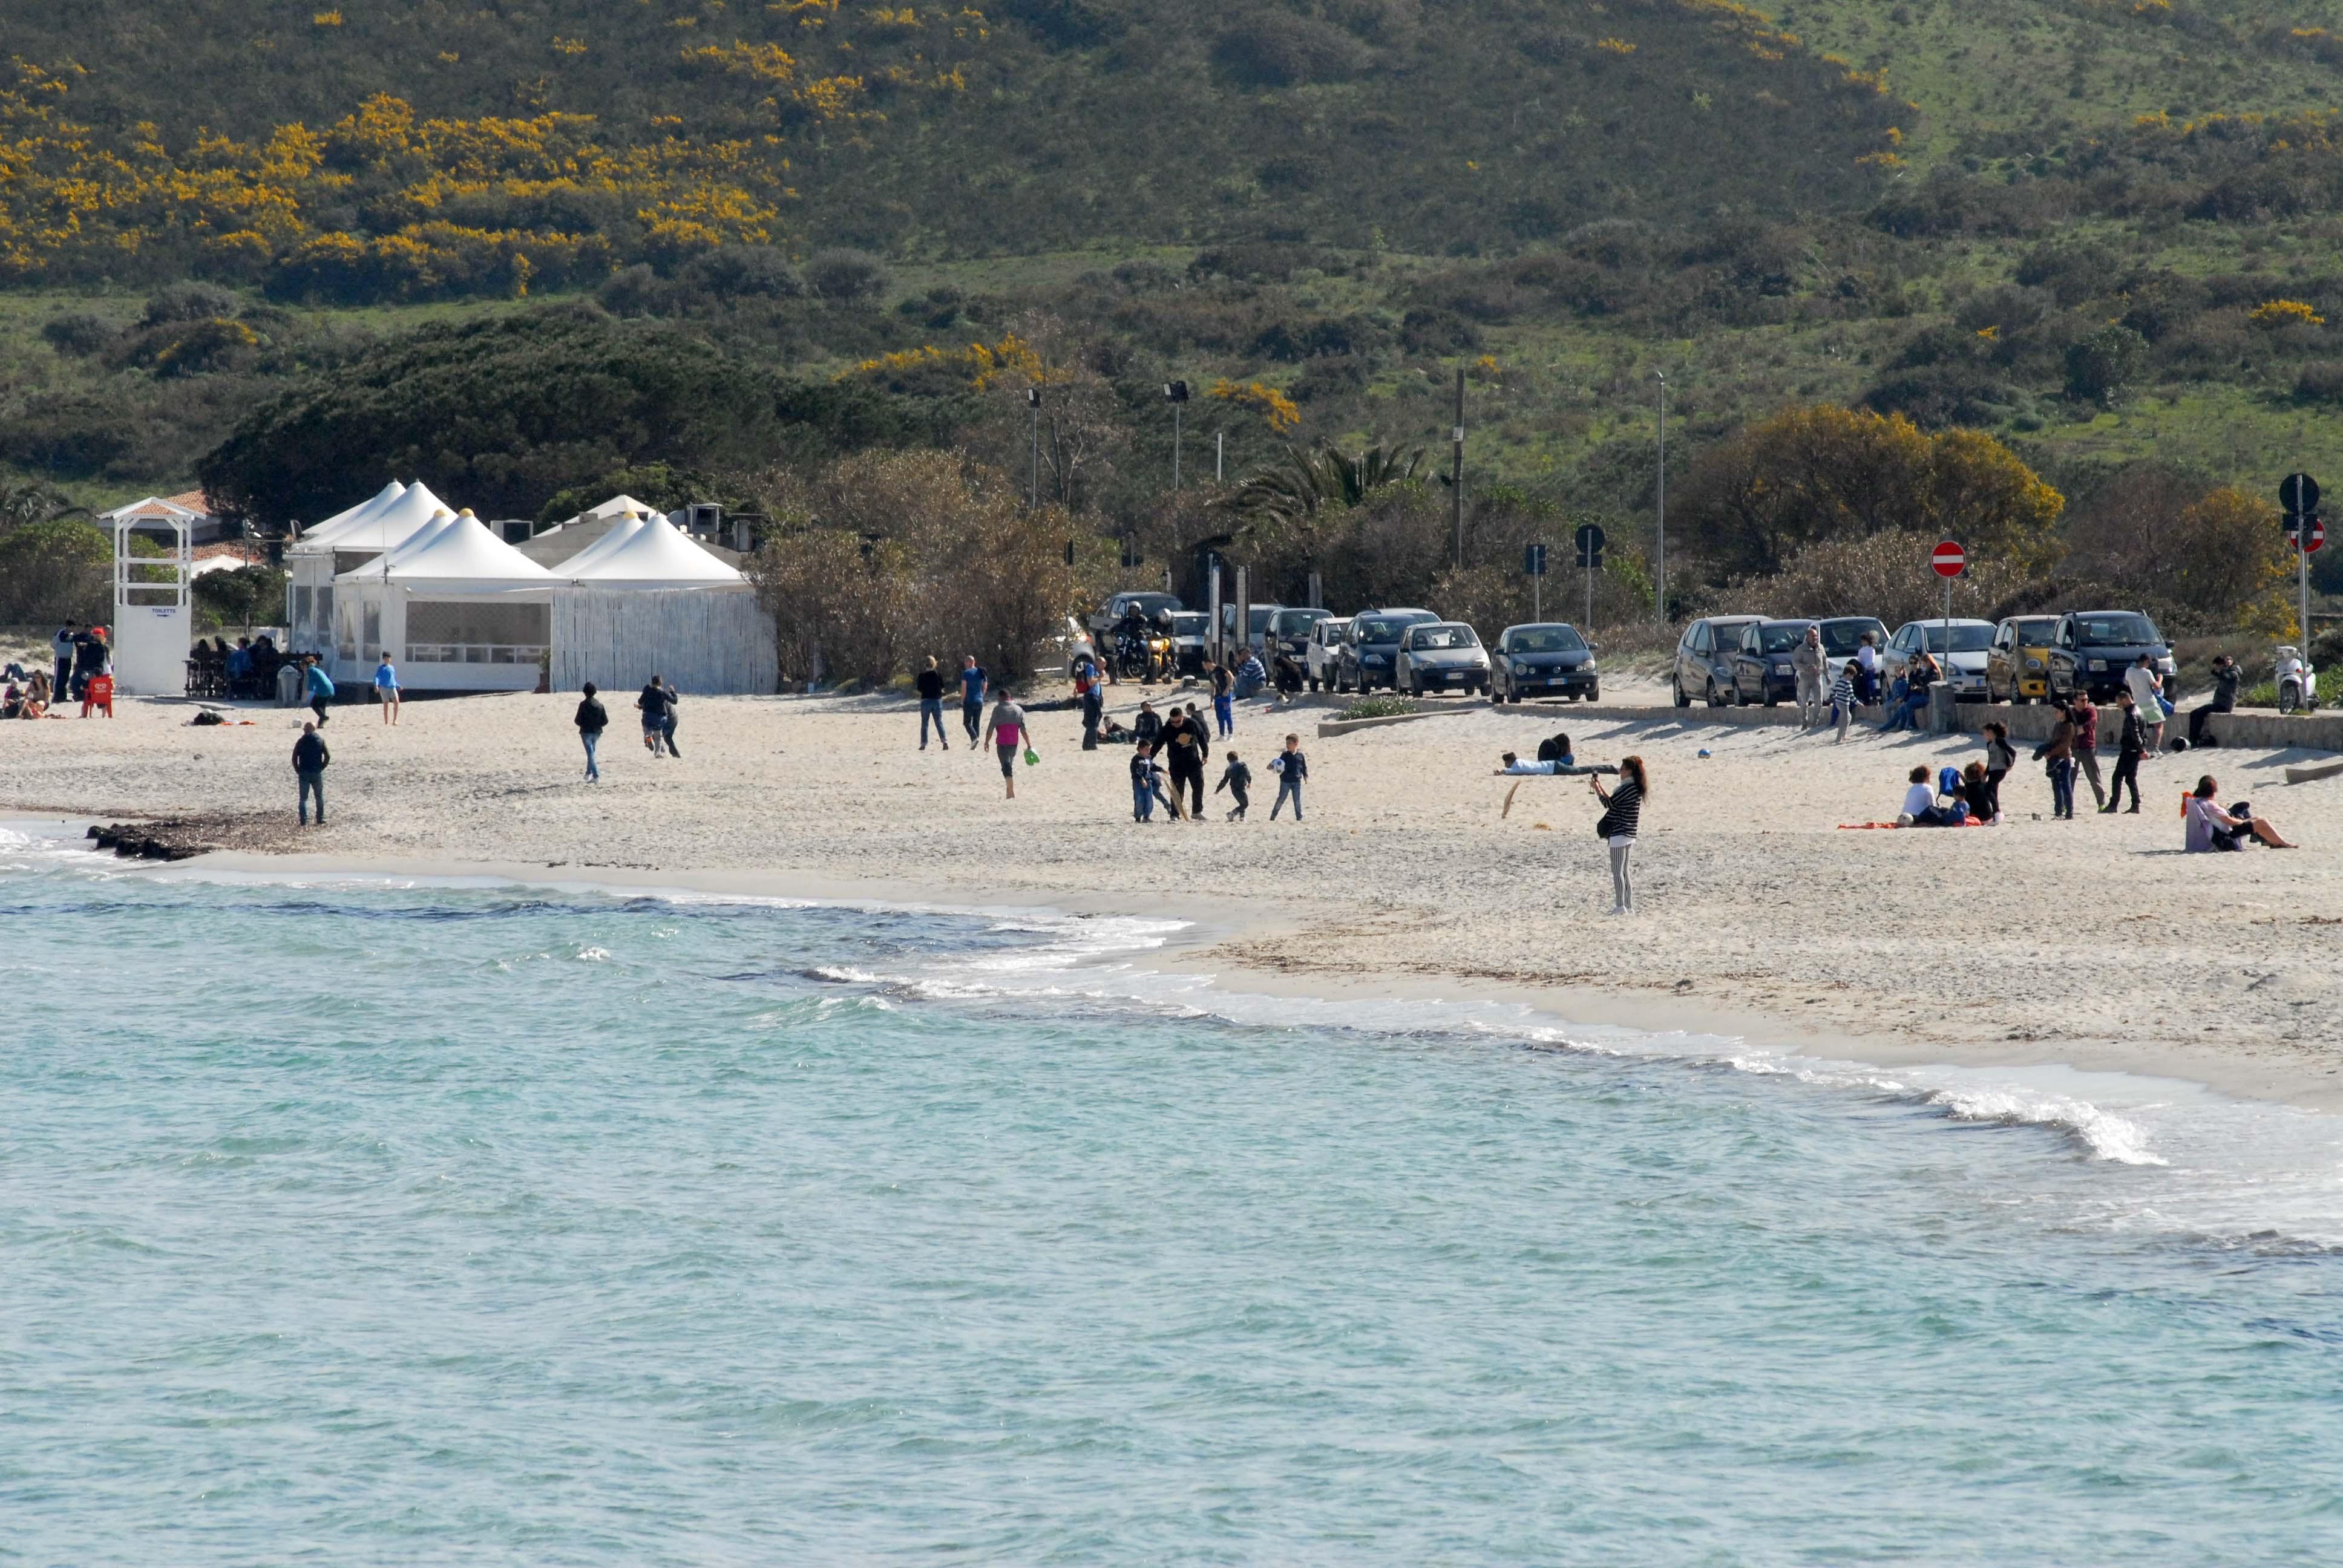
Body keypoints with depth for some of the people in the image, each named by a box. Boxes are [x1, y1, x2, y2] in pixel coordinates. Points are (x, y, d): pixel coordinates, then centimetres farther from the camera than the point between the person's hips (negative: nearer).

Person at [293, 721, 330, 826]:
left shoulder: (301, 742, -2)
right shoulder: (321, 741, -1)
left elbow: (294, 758, -6)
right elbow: (328, 756, -5)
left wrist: (298, 770, 3)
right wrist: (322, 767, 5)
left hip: (304, 774, -1)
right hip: (317, 773, 1)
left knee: (304, 799, 5)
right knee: (319, 798, 15)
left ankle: (304, 822, -4)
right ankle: (321, 821, 18)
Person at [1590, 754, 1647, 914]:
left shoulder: (1628, 789, -17)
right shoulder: (1634, 788, 13)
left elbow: (1609, 803, -16)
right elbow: (1613, 802, 19)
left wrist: (1597, 789, -3)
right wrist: (1600, 788, 17)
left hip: (1619, 834, -10)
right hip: (1628, 835, 10)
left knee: (1617, 871, -6)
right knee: (1625, 871, 14)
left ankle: (1621, 906, -7)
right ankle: (1629, 906, 16)